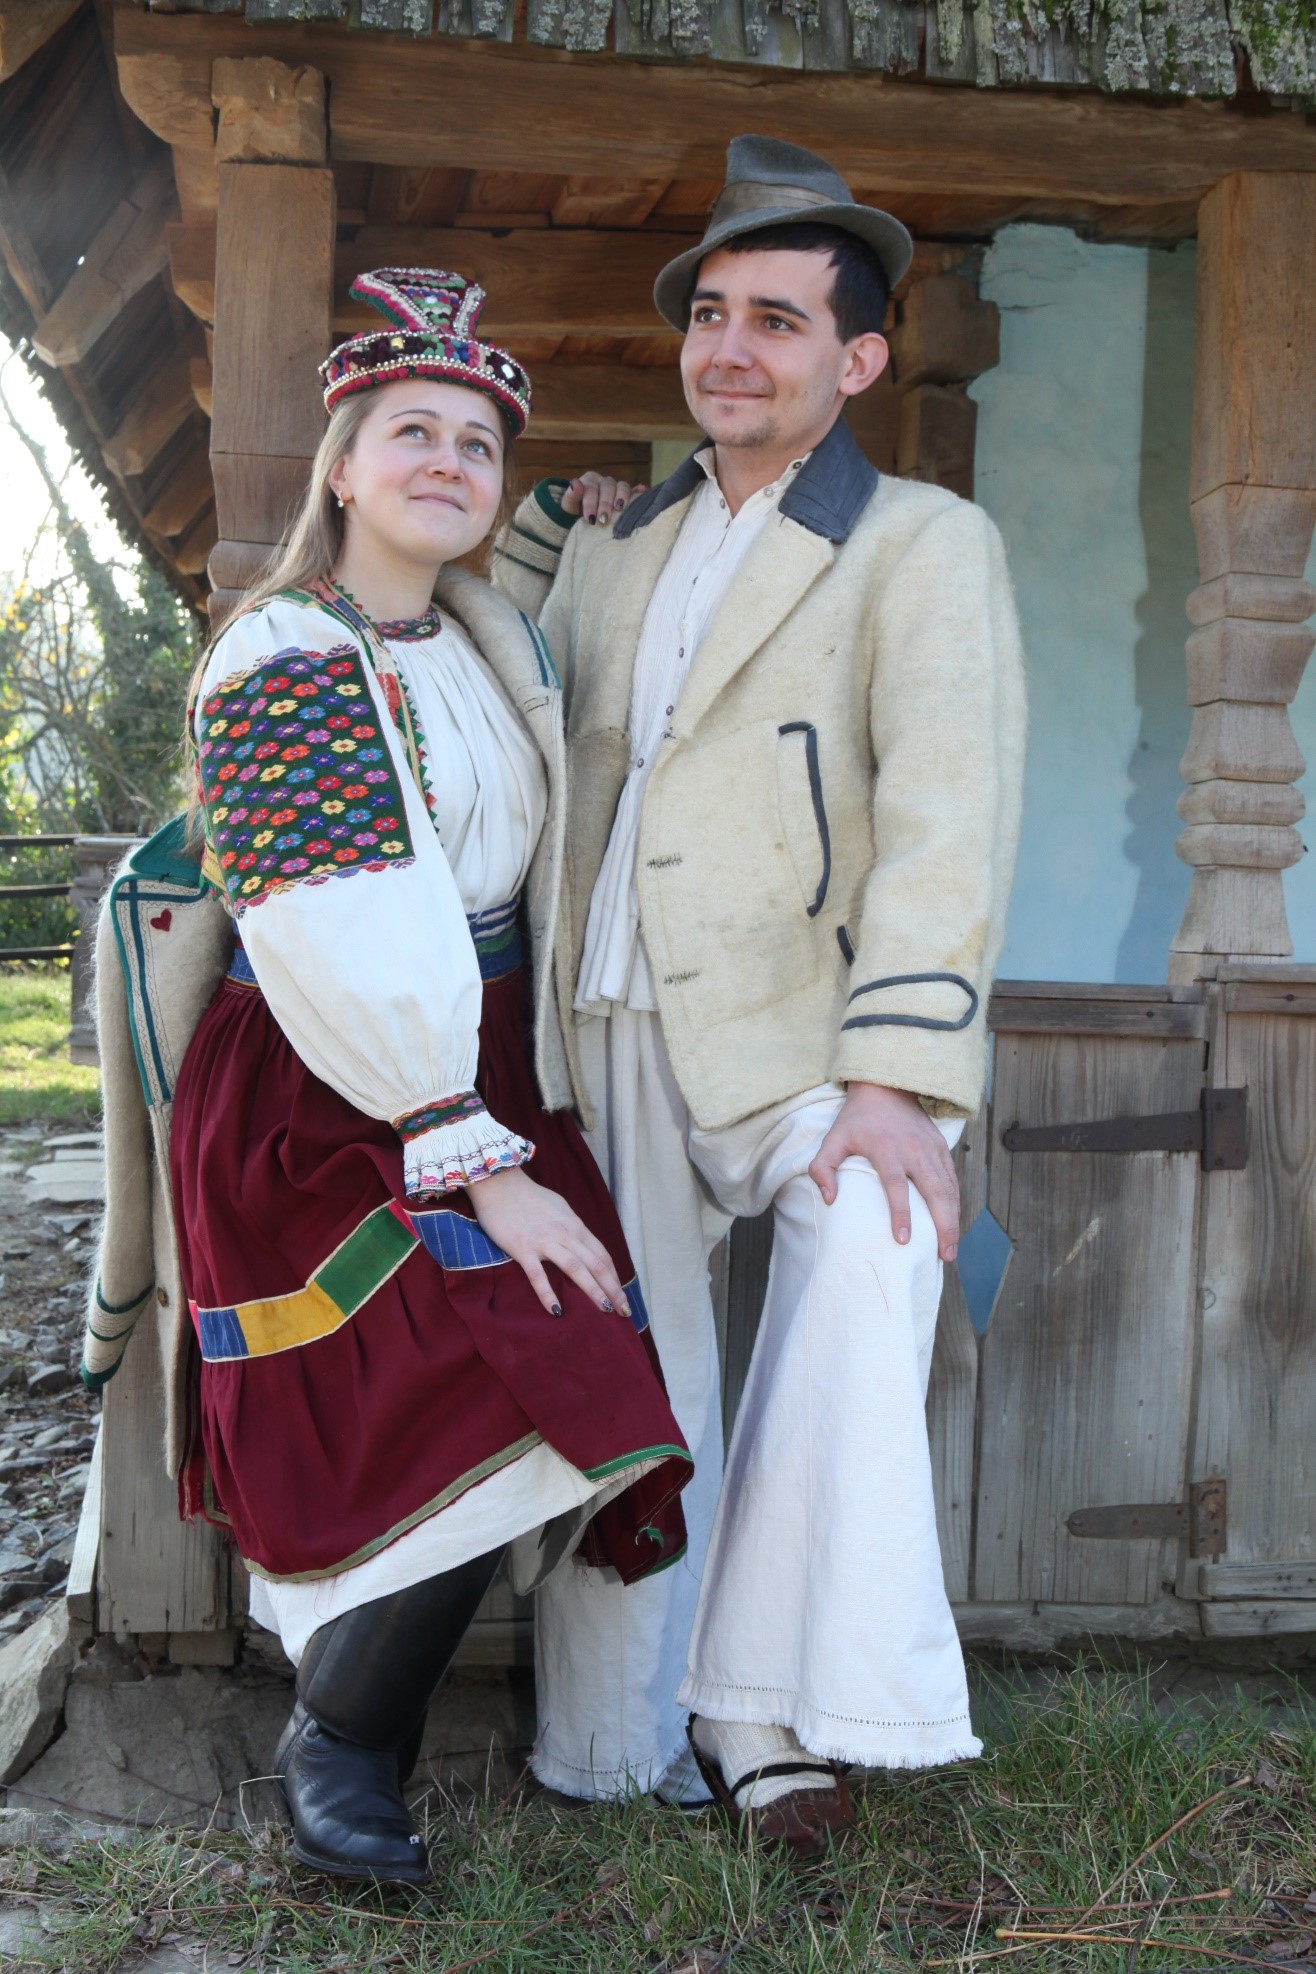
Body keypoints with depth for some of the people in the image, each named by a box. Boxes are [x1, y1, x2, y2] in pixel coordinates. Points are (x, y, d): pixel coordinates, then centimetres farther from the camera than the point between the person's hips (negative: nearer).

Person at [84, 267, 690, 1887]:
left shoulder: (494, 641, 11)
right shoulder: (281, 660, -12)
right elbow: (340, 952, -20)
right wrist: (474, 1164, -22)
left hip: (487, 1084, 8)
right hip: (325, 1105, -7)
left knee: (584, 1380, 0)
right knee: (489, 1400, -17)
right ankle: (332, 1739, 7)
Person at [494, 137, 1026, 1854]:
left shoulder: (926, 548, 1)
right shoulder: (608, 549, 18)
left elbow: (949, 821, -12)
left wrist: (899, 1083, -24)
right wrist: (550, 512, 19)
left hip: (798, 1027, -5)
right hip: (609, 1035, 5)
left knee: (864, 1251, -32)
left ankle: (781, 1713, -21)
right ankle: (630, 1750, 23)